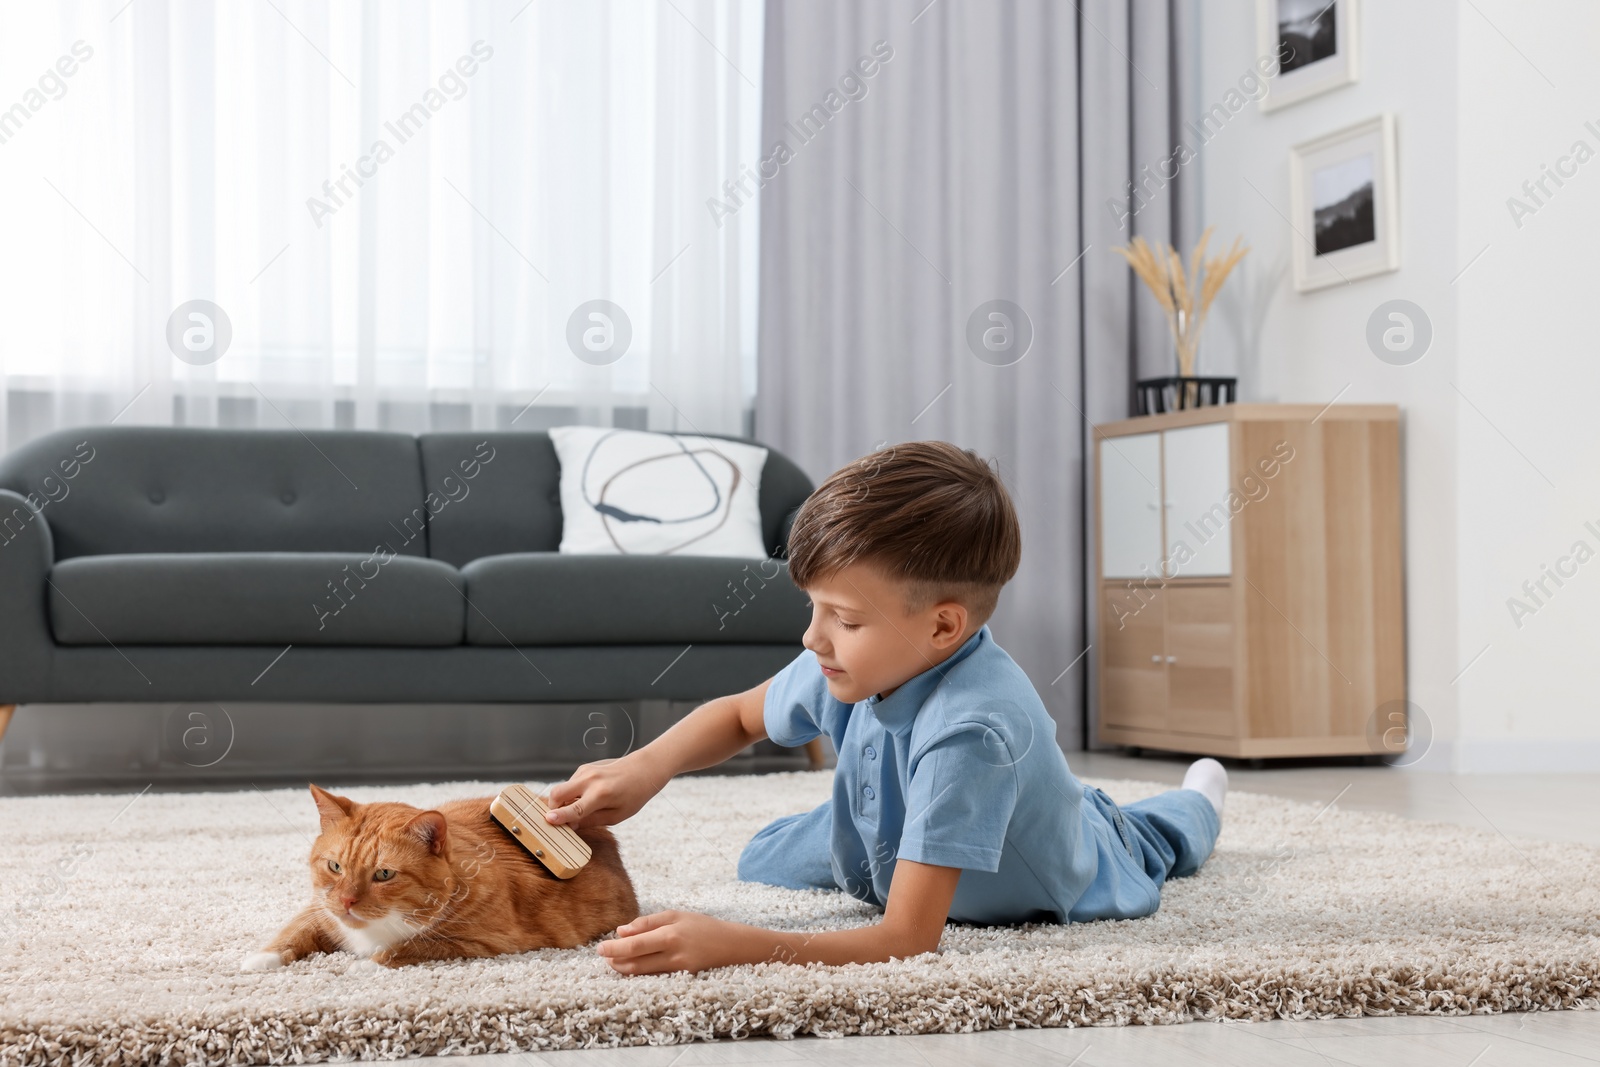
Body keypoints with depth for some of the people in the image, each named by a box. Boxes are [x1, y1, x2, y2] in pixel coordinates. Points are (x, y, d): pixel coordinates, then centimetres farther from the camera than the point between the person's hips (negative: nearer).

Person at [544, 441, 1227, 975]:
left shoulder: (968, 730, -50)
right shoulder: (855, 661, -30)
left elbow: (909, 940, -51)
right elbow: (740, 716, -8)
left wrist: (730, 945, -63)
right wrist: (647, 767, -29)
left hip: (1059, 885, -4)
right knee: (764, 863, 21)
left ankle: (1193, 807, 61)